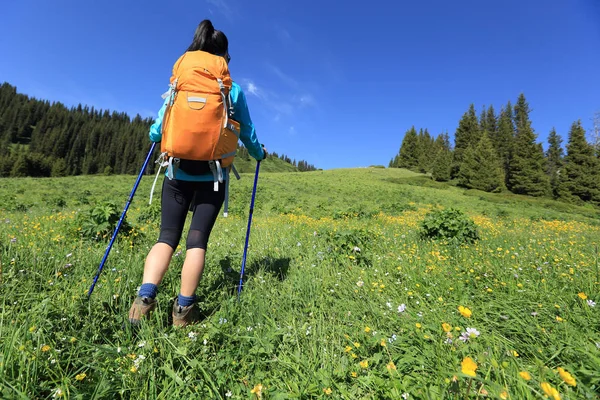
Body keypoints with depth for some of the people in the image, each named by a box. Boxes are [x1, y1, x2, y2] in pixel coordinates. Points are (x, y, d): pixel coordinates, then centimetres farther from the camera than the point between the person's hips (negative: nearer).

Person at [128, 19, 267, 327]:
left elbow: (156, 131, 11)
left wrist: (155, 138, 35)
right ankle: (184, 308, 2)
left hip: (178, 172, 2)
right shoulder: (234, 90, 5)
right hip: (213, 175, -1)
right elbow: (247, 134, 10)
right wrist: (259, 153, 30)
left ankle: (145, 296, -9)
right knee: (198, 238, 1)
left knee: (167, 236, 6)